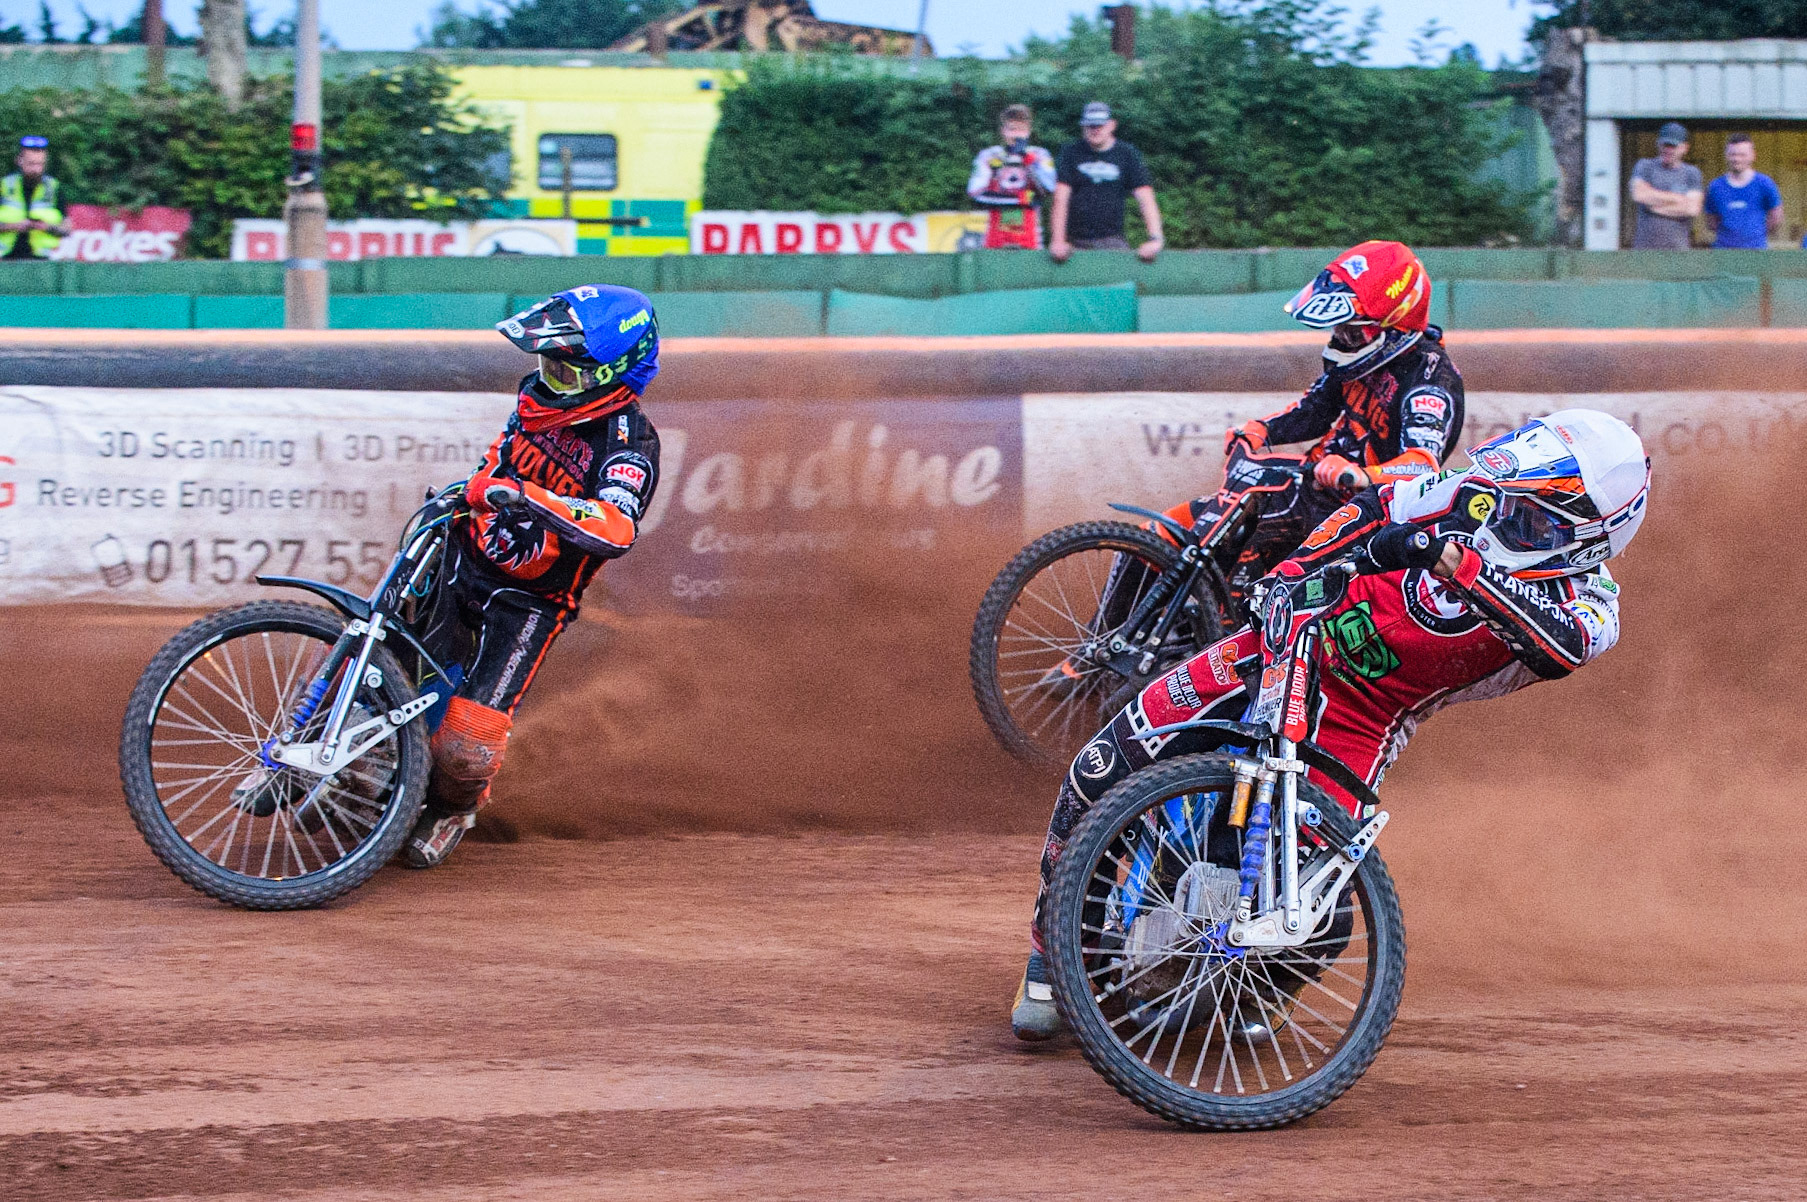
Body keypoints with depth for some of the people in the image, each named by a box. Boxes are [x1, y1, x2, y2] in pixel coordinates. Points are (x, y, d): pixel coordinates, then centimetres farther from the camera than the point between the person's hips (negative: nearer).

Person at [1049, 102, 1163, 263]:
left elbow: (1145, 199, -1)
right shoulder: (1071, 153, 7)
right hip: (1076, 242, 0)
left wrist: (1155, 239, -15)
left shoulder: (1128, 154, 7)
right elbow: (1060, 200, 0)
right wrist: (1058, 241, -11)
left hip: (1111, 241, 0)